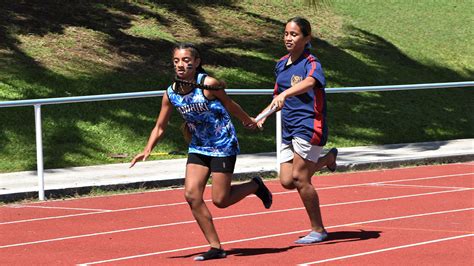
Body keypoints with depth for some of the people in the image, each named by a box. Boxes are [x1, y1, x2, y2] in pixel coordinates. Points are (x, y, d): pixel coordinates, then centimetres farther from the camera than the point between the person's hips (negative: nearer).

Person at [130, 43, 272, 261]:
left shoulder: (209, 84, -20)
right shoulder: (171, 94, -6)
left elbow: (230, 106, -2)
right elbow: (160, 127, 4)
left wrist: (248, 121, 14)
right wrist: (147, 150, -11)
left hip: (223, 146, -5)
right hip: (198, 147, 5)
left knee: (220, 200, -5)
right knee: (191, 195, -8)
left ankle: (255, 186, 26)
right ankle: (215, 247, 3)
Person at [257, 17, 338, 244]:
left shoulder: (311, 64, -12)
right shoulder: (281, 65, 12)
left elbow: (310, 82, -36)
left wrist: (284, 94, -52)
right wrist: (264, 114, 14)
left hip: (308, 126, -8)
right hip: (288, 129, 8)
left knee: (299, 178, -10)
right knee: (287, 181, 1)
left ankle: (318, 230, 4)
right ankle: (327, 159, 27)